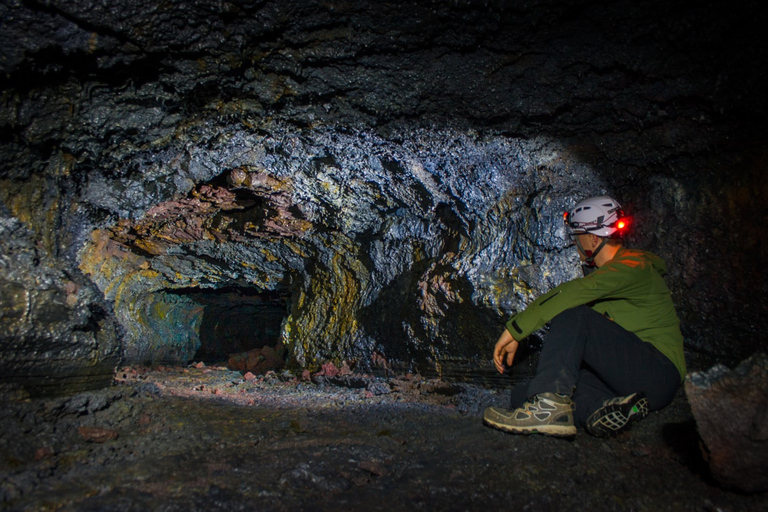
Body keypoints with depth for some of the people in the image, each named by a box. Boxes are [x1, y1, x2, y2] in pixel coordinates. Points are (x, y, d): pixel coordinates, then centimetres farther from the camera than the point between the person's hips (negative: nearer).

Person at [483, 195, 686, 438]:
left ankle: (549, 407, -38)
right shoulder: (604, 274, 21)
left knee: (572, 316, -30)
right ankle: (604, 408, -30)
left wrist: (514, 329, -30)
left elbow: (572, 293, -27)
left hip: (659, 374, -8)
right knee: (523, 394, -9)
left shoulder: (633, 266, -11)